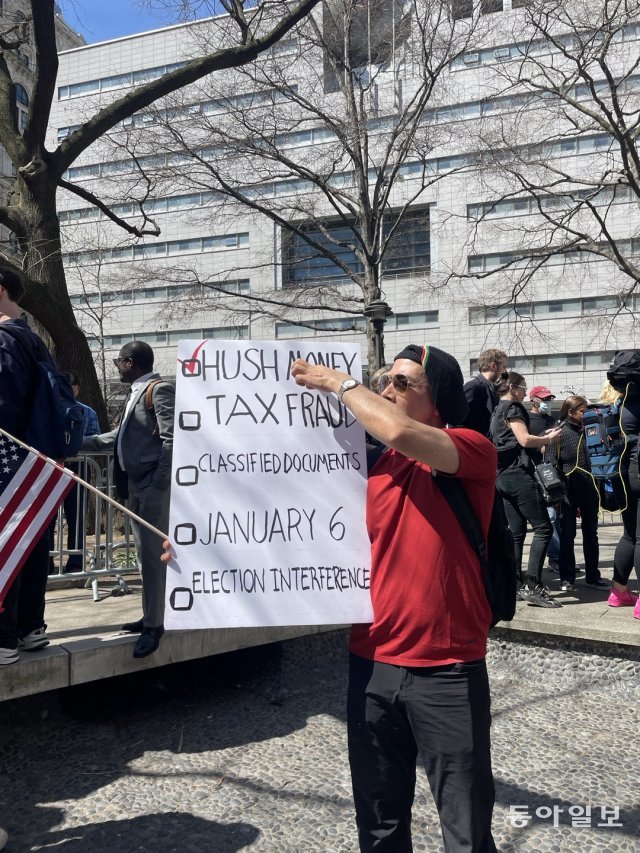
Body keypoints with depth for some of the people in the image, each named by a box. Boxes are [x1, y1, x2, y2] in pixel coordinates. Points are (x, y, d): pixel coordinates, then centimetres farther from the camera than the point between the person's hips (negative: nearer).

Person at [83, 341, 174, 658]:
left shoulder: (161, 390, -10)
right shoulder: (136, 393, 19)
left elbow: (172, 439, -17)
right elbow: (120, 436, 23)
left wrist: (159, 483, -20)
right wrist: (79, 442, 22)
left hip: (153, 486, -9)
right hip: (134, 486, 9)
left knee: (152, 554, -6)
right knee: (145, 554, 12)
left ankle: (154, 625, -1)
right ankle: (151, 616, 20)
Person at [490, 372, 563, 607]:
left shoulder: (497, 411, 21)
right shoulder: (512, 407, -6)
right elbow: (525, 440, -16)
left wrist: (541, 438, 17)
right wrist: (549, 438, 0)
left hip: (503, 476, 10)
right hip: (518, 473, -10)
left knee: (516, 532, 10)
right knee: (543, 528, -9)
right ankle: (532, 585, -16)